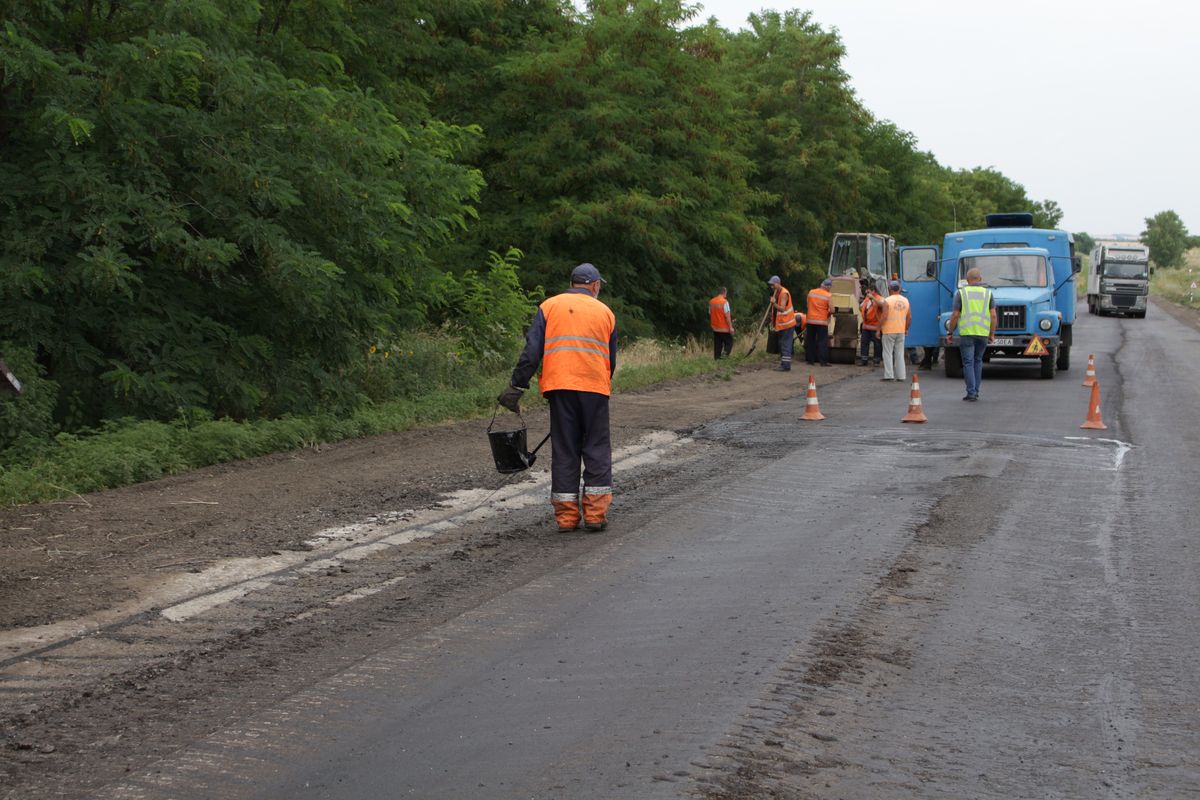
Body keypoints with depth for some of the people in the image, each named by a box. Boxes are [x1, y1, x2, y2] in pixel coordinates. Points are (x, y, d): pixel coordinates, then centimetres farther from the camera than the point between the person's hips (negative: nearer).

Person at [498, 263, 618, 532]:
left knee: (564, 450, 6)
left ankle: (566, 515, 6)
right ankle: (595, 512, 3)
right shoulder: (605, 312, 14)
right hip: (595, 387, 0)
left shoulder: (549, 306, 10)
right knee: (597, 449, 7)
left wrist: (517, 386, -1)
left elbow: (532, 350, -1)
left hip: (560, 386, 0)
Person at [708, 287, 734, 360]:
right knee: (729, 342, 5)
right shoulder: (724, 302, -15)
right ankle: (725, 353, -15)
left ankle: (717, 358, 8)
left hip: (715, 328, 6)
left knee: (717, 345, 11)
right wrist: (731, 327, -14)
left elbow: (710, 314, 13)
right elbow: (727, 315, -17)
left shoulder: (711, 302, 6)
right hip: (724, 328, -6)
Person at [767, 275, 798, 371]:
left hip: (787, 324, -10)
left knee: (786, 345, -9)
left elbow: (782, 309, -26)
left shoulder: (784, 294, -17)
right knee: (782, 345, 13)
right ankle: (783, 364, 19)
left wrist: (774, 304, -42)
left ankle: (786, 366, -10)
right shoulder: (776, 293, 12)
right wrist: (773, 323, 17)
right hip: (781, 324, 10)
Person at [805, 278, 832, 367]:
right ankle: (823, 361, -5)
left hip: (811, 320, 4)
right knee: (822, 342, -1)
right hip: (822, 321, -4)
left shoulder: (811, 292, 2)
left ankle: (809, 359, 15)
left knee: (810, 340, 12)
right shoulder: (828, 296, -10)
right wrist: (828, 314, 11)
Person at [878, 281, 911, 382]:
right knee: (900, 354, 10)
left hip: (889, 331, -5)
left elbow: (884, 317, -16)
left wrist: (879, 328, -6)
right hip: (901, 331, 5)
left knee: (888, 353, 1)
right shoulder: (905, 300, 6)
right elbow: (909, 317, 8)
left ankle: (888, 375, -3)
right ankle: (901, 375, 9)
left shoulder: (887, 301, -11)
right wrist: (906, 329, 18)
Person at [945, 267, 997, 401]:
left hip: (966, 333, -2)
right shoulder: (988, 293, 6)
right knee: (978, 361, 16)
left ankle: (971, 392, -7)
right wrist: (992, 334, 7)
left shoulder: (961, 293, 0)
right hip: (983, 333, 2)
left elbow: (955, 315, -3)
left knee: (968, 362, 0)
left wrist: (950, 332, 7)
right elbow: (993, 316, 0)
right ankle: (976, 391, 16)